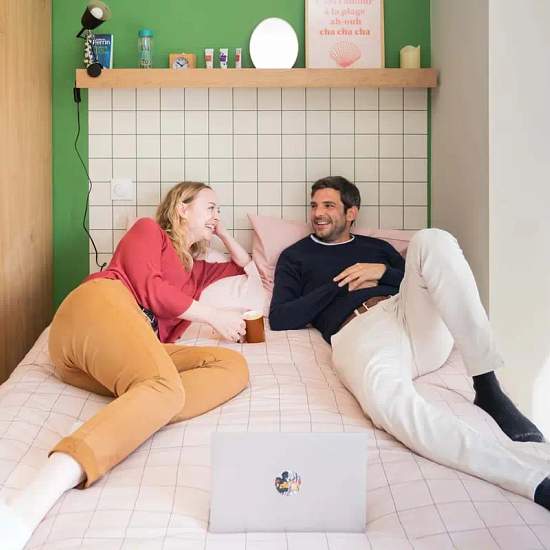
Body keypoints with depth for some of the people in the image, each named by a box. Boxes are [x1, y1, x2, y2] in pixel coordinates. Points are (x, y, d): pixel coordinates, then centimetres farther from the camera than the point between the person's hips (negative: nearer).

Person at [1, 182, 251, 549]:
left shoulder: (195, 268, 39)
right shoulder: (148, 230, 21)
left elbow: (245, 265, 54)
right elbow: (146, 286, 4)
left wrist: (221, 230, 46)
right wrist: (214, 317, 7)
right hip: (103, 303, -6)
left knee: (235, 366, -17)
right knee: (166, 388, -39)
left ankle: (139, 418, -44)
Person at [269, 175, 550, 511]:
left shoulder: (377, 247, 33)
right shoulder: (295, 257, 26)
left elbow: (428, 281, 22)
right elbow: (279, 319, 10)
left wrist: (384, 272, 5)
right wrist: (338, 285, 7)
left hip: (420, 324, 4)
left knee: (431, 240, -27)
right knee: (386, 398, -43)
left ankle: (488, 388, -32)